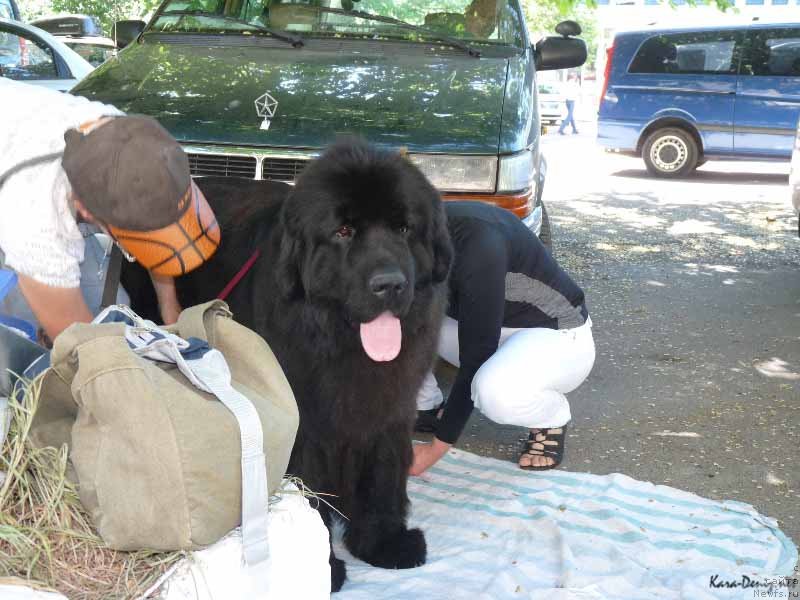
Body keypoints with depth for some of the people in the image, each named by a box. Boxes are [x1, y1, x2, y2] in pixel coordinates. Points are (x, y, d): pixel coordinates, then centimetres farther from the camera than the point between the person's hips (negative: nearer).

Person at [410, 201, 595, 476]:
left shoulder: (475, 240, -33)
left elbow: (475, 359, -30)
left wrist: (436, 448, -25)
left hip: (557, 334, -7)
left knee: (494, 391, -39)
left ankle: (552, 418, -4)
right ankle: (427, 409, 9)